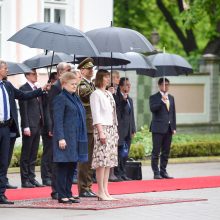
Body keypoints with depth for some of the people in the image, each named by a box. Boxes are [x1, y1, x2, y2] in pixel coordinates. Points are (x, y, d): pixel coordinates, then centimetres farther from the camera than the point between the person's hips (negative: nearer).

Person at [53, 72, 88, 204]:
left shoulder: (76, 98, 17)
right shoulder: (60, 98, -8)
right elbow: (58, 120, -13)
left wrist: (82, 137, 16)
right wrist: (61, 138, -19)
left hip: (77, 138, 8)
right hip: (66, 138, -8)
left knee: (72, 167, 10)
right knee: (63, 167, -3)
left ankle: (68, 194, 15)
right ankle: (62, 195, 0)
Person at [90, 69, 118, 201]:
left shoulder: (109, 94, 18)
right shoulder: (96, 94, -6)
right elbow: (96, 114, -12)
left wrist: (116, 131, 15)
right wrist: (101, 132, -18)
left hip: (112, 129, 8)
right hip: (102, 128, -8)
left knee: (109, 161, 6)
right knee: (102, 160, -10)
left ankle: (106, 190, 8)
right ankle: (101, 192, -10)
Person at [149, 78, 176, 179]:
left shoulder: (171, 98, 16)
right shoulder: (154, 97, -1)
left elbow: (173, 113, 16)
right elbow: (152, 109, -17)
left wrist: (174, 127, 10)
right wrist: (162, 101, -26)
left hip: (168, 128, 6)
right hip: (158, 128, -6)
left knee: (166, 152, 8)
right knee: (156, 152, -4)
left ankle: (163, 171, 14)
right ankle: (156, 172, -1)